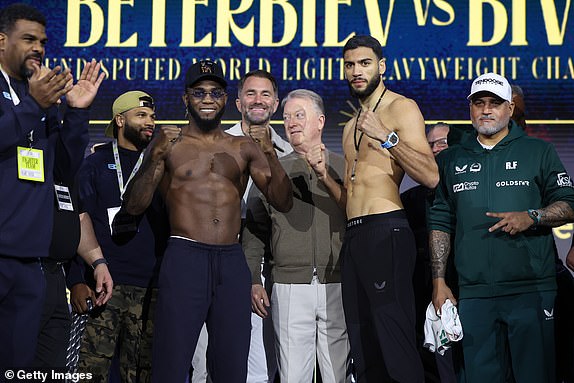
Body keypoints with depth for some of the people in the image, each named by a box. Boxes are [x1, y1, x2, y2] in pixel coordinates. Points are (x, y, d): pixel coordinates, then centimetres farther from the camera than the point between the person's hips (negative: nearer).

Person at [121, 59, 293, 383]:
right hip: (184, 259, -3)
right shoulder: (169, 143, 7)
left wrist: (270, 154, -8)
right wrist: (155, 158, -14)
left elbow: (283, 202, 7)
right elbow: (133, 206, 0)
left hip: (233, 262, 3)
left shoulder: (244, 148, 13)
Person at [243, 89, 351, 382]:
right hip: (290, 287, 1)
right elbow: (254, 231, 14)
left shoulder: (342, 168, 10)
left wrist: (325, 176, -10)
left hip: (337, 285, 0)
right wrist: (254, 281, 5)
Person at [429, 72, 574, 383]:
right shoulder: (451, 160, 15)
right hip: (473, 294, 2)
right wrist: (438, 282, 7)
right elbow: (440, 223, 14)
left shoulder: (538, 151, 8)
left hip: (531, 290, -2)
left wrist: (530, 217, -15)